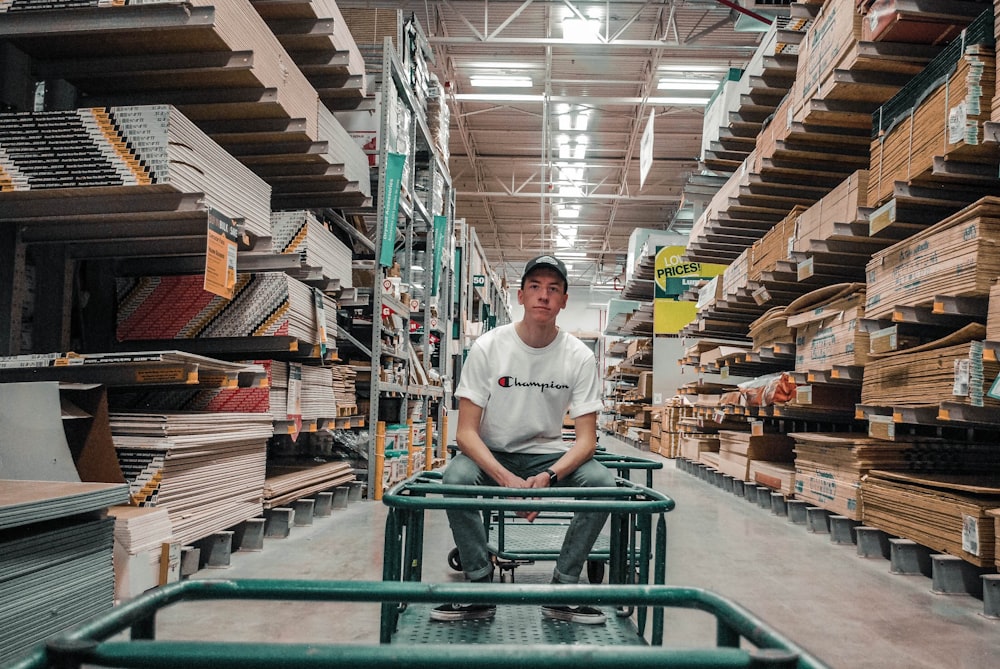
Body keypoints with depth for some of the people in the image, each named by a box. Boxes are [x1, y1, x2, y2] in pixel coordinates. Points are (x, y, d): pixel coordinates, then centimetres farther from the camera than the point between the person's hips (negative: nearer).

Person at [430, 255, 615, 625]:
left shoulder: (580, 357, -9)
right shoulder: (487, 347, -13)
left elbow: (587, 438, -10)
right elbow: (466, 431, -15)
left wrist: (548, 477, -31)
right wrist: (506, 479, -33)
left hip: (549, 456, 2)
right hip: (491, 455, -1)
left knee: (603, 481, -26)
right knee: (456, 476, -33)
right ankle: (480, 588, -13)